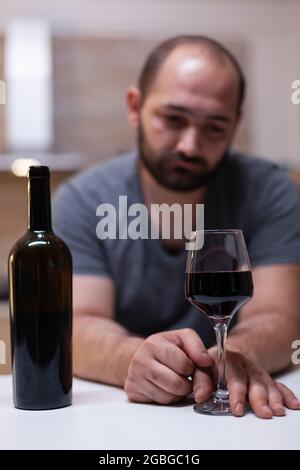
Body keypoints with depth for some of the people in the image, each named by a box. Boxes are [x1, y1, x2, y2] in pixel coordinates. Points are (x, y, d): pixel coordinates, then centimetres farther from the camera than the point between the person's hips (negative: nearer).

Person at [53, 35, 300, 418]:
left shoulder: (268, 192, -6)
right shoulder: (83, 200, -5)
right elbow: (78, 329, -14)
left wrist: (239, 354, -37)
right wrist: (135, 358, -36)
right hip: (111, 409, 1)